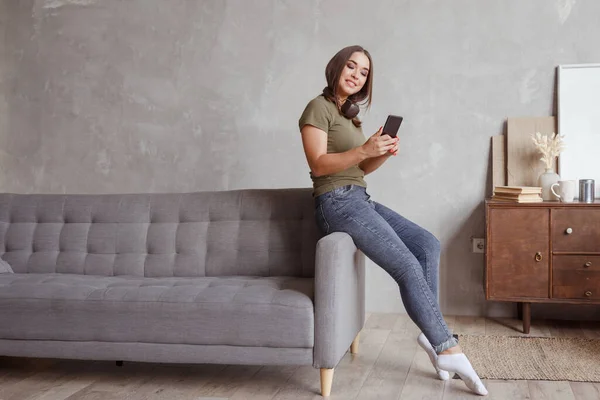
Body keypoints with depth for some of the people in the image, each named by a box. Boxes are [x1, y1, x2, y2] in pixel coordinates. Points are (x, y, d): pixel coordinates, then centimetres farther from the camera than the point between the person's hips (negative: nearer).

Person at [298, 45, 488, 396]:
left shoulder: (349, 113, 21)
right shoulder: (319, 107, -4)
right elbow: (319, 164, -15)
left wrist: (383, 154, -2)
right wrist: (364, 149, -25)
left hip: (360, 199, 9)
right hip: (338, 203, -9)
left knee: (428, 245, 0)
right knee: (409, 268, -17)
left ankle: (431, 332, 1)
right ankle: (448, 348, -9)